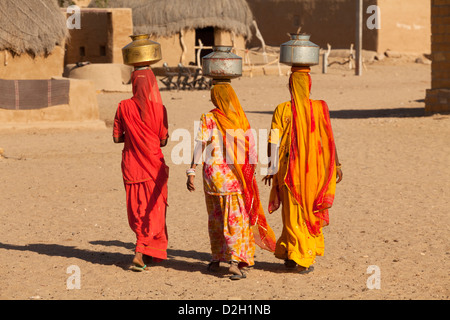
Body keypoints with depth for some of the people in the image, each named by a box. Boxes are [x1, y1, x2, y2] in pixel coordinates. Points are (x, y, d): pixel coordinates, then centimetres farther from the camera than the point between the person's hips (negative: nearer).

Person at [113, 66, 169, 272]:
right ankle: (140, 254, -9)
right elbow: (163, 141, -6)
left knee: (137, 209, 15)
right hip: (153, 166, -2)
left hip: (131, 166, 2)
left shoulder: (124, 107, -6)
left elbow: (117, 137, -2)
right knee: (153, 210, 4)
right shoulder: (159, 108, -10)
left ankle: (145, 253, 23)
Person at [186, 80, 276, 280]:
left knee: (215, 218, 16)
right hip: (235, 178, 0)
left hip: (213, 175, 0)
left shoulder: (208, 119, -4)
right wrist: (250, 173, 15)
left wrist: (191, 172, -18)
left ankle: (216, 259, 27)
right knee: (237, 219, 1)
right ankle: (236, 260, -14)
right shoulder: (241, 121, 0)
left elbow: (200, 145, -14)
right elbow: (252, 152, 2)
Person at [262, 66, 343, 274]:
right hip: (313, 169, 1)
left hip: (289, 169, 0)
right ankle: (306, 259, 12)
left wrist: (271, 169, 3)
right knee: (311, 211, 12)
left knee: (292, 212, 10)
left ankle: (292, 256, 8)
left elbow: (273, 142, -6)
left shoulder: (282, 110, -6)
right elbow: (329, 140, -6)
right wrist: (336, 165, 2)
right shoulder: (319, 109, -6)